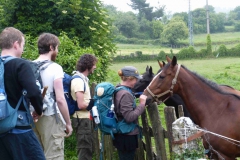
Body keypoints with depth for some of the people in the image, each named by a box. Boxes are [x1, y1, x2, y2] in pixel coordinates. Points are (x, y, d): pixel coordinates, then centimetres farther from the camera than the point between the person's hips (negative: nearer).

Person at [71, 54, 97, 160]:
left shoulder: (82, 79, 12)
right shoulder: (79, 80, -18)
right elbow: (81, 105, -22)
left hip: (86, 118, 10)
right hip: (82, 119, -10)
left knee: (88, 149, 18)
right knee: (85, 150, -2)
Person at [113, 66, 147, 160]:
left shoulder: (118, 91, 8)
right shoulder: (125, 94, -22)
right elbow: (129, 117, -26)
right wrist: (142, 104, -19)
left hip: (120, 135, 10)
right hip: (127, 136, -10)